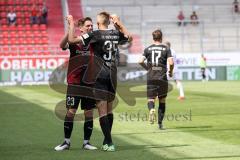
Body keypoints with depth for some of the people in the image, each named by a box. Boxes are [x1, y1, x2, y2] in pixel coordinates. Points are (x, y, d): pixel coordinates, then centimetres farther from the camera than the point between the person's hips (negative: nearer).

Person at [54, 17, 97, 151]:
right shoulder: (74, 41, -4)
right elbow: (62, 45, -23)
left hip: (90, 83, 3)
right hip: (74, 82, -3)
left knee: (89, 112, 4)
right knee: (71, 111, -3)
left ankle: (86, 142, 14)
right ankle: (67, 142, 7)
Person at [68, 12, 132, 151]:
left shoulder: (95, 34, -11)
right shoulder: (116, 34, 5)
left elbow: (72, 40, -19)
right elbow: (129, 37, 28)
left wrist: (72, 24, -5)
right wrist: (119, 24, 30)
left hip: (100, 76, -5)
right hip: (112, 75, 5)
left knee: (102, 110, -4)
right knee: (109, 109, 15)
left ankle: (109, 143, -9)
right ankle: (107, 141, 22)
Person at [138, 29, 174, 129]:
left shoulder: (148, 49, 6)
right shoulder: (166, 48, 2)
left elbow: (140, 61, -5)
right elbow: (171, 62, -9)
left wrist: (147, 68, 13)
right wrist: (170, 72, 9)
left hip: (151, 78, 0)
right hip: (162, 78, 0)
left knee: (150, 98, 4)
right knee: (162, 100, 12)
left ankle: (151, 109, -31)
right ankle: (160, 123, 14)